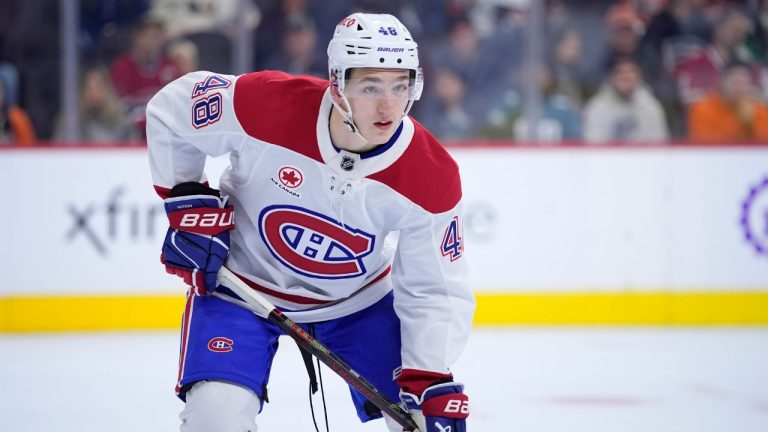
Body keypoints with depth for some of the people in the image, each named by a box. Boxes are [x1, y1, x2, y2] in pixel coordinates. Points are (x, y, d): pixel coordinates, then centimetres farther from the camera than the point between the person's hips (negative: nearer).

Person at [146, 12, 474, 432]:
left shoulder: (431, 177, -24)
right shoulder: (269, 105, -30)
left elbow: (436, 291, -16)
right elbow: (169, 111, -11)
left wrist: (431, 383, -27)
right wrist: (188, 203, -13)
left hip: (358, 298, 2)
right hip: (241, 281, -2)